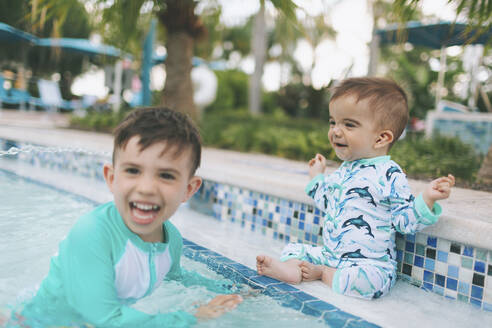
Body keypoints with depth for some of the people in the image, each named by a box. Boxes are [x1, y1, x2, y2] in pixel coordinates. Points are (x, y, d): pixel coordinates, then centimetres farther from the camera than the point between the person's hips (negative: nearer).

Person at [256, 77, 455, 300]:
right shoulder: (344, 171, 9)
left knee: (367, 280, -37)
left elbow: (405, 221, -15)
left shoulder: (389, 175, -14)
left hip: (369, 262, -7)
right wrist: (316, 177, 34)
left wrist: (427, 198, -30)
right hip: (329, 254, 8)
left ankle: (321, 273, -14)